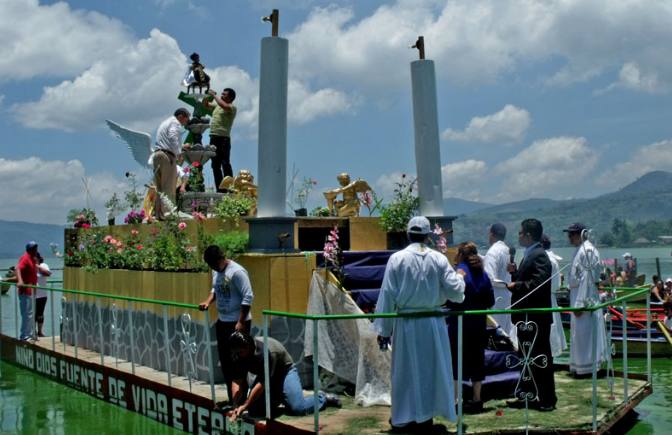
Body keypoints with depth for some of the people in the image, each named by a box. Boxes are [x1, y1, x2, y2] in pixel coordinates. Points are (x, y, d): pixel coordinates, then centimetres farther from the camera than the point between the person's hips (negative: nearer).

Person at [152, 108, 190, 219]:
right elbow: (173, 138, -18)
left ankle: (158, 213, 8)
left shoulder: (165, 123, 28)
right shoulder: (175, 123, -1)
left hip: (156, 154, 9)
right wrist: (178, 153, -9)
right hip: (167, 155, -9)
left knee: (159, 187, 9)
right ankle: (167, 213, -10)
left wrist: (181, 146, 26)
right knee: (169, 187, -8)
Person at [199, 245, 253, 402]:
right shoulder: (216, 272, 8)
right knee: (225, 361, 12)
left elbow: (248, 297, -20)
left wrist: (241, 322, -22)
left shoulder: (237, 271, -18)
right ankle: (232, 398, 23)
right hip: (222, 321, 9)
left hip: (237, 322, -9)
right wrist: (208, 301, 4)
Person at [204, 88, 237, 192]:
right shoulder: (217, 105, 21)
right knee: (215, 165, 8)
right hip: (213, 138, 8)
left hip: (223, 138, -8)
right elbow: (206, 105, 32)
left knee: (225, 164, -12)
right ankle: (220, 189, 12)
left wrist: (214, 95, -12)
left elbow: (224, 106, -23)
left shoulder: (232, 108, -2)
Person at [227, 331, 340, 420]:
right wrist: (235, 407, -31)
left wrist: (245, 405, -34)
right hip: (264, 376, 7)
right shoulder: (237, 356, -17)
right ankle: (277, 399, 21)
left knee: (298, 408, -23)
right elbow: (237, 383, -19)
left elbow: (262, 384, -36)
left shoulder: (266, 352, -38)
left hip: (284, 371, -6)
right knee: (253, 410, -8)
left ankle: (322, 398, 7)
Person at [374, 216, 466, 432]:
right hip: (432, 323, 1)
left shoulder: (397, 258, -8)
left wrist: (383, 329, 0)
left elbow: (387, 295, -6)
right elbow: (455, 292, -2)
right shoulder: (439, 259, -4)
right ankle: (426, 416, 20)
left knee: (406, 370, 9)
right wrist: (459, 277, 20)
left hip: (406, 323, -1)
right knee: (431, 369, 13)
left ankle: (404, 418, 16)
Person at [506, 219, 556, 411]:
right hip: (526, 317, 10)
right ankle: (530, 395, 27)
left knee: (540, 358, 0)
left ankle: (546, 400, 9)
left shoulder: (539, 256, -16)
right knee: (528, 358, 17)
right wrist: (515, 273, 3)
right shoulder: (529, 255, 14)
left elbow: (537, 283, -27)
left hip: (536, 317, -10)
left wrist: (516, 285, -19)